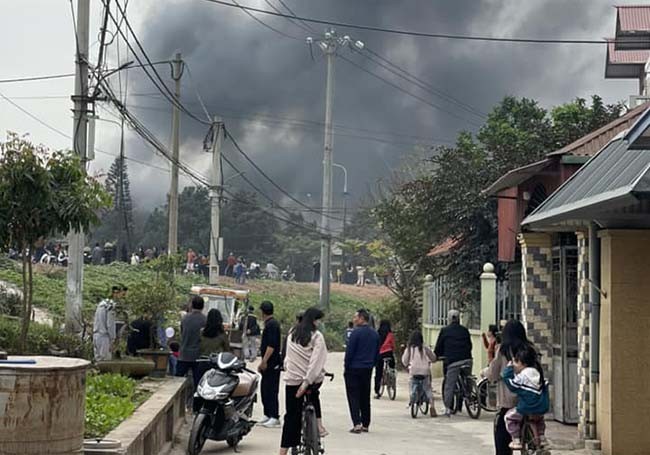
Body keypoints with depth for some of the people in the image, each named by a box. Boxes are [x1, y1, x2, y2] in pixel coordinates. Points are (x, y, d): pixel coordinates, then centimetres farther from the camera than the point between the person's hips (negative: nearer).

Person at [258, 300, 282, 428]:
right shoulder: (271, 323, 17)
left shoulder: (271, 324, -15)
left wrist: (264, 361, -22)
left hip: (272, 364, -10)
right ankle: (267, 415, 19)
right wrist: (263, 362, 24)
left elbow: (271, 345, -22)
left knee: (271, 390, -9)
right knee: (265, 389, 13)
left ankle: (275, 418, -8)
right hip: (269, 364, 10)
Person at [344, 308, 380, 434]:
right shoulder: (375, 334, 8)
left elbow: (349, 352, -13)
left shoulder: (356, 332, -14)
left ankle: (357, 424, -13)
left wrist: (346, 368, -4)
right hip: (368, 370, 6)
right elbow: (377, 353, 13)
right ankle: (365, 424, 14)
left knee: (353, 396, -3)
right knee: (365, 397, 13)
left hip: (354, 368, -6)